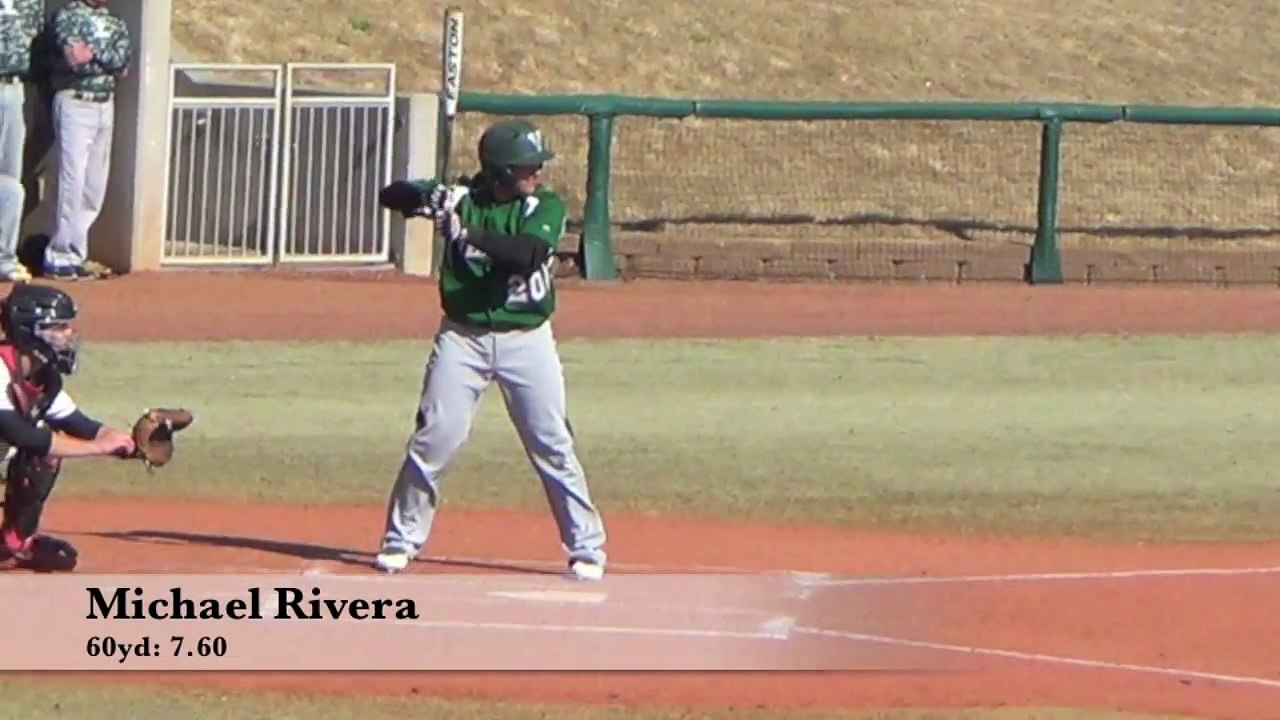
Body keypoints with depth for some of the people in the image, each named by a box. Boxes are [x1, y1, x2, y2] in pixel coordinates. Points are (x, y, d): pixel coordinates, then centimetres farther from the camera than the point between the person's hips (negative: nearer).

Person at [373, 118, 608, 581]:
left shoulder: (545, 207, -5)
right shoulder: (463, 198, -3)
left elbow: (529, 252, -24)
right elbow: (390, 195, -7)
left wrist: (469, 234, -34)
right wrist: (426, 198, -30)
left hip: (527, 339, 0)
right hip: (463, 336, 0)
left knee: (553, 446, -1)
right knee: (433, 440, -2)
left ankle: (586, 547, 7)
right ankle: (401, 539, 11)